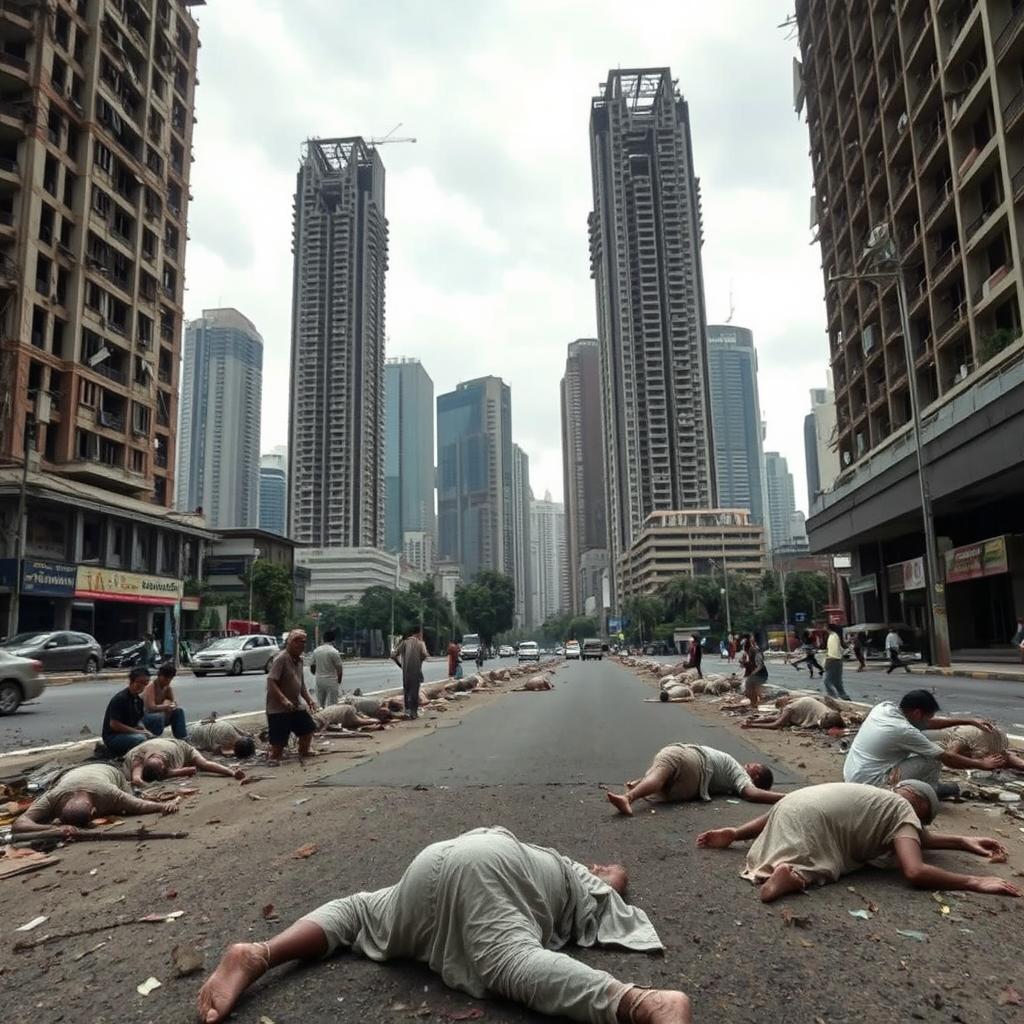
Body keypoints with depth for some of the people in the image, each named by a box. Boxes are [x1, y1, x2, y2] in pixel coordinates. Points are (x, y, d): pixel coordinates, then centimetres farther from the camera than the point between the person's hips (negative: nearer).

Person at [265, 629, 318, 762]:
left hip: (295, 706, 8)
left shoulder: (299, 660, 9)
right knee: (278, 741, -5)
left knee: (308, 728, 13)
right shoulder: (281, 659, -17)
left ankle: (304, 752, 31)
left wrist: (309, 700, 8)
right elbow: (271, 682, -24)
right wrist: (284, 700, -33)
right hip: (278, 708, -8)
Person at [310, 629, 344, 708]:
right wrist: (339, 681, 5)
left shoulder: (316, 651, 4)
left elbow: (312, 666, 11)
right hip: (331, 681, -6)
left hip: (319, 681, 6)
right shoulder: (334, 652, -13)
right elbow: (339, 669, -11)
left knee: (320, 705, 13)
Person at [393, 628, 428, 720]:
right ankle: (414, 712, 6)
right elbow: (424, 655, -18)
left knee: (406, 691, 15)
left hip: (405, 672, 3)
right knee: (415, 691, 5)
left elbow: (393, 656, 2)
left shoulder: (404, 642, 7)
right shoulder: (420, 643, -3)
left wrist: (400, 665, 11)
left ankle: (407, 710, 15)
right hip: (416, 671, -3)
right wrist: (420, 660, 2)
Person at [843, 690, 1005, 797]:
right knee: (933, 759, -7)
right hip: (869, 786, -8)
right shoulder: (904, 731, -19)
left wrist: (970, 721, 17)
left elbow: (928, 723, 15)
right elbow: (947, 758, -8)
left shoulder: (884, 707, 2)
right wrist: (982, 764, 7)